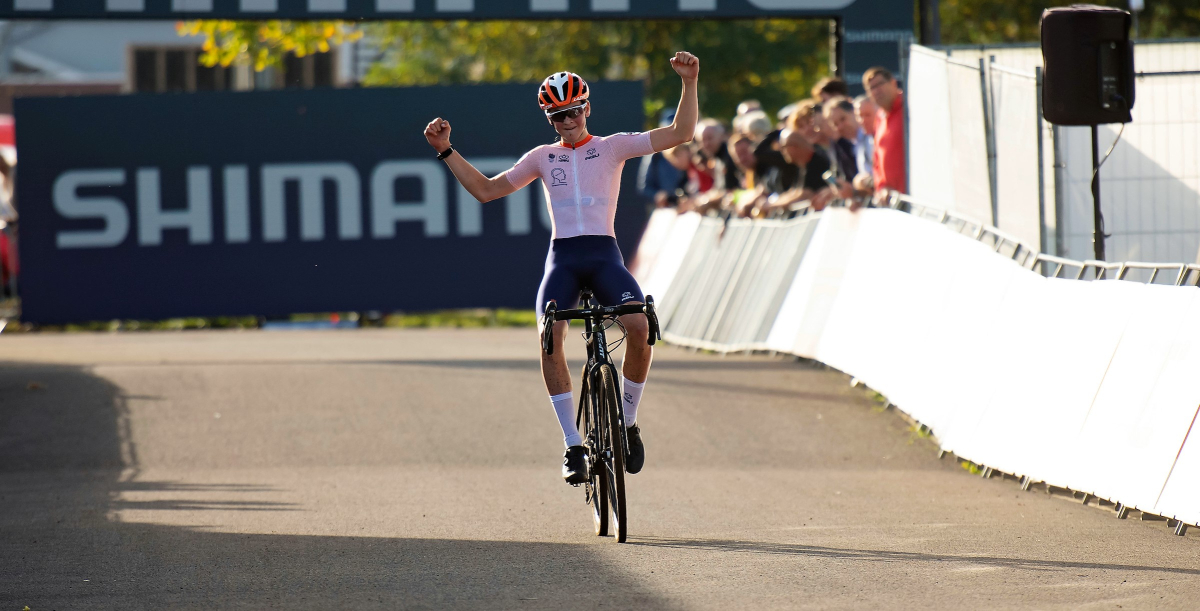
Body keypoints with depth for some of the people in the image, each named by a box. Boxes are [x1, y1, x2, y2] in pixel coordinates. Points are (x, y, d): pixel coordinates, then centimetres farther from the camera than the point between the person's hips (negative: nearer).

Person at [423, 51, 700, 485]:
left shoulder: (613, 147, 11)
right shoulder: (542, 157, 17)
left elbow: (679, 134, 4)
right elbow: (486, 190, 20)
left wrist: (689, 83, -9)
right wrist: (446, 151, 13)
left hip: (604, 254, -1)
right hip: (562, 257, 1)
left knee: (639, 325, -28)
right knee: (550, 335, -27)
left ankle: (628, 424, -5)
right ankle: (573, 447, -21)